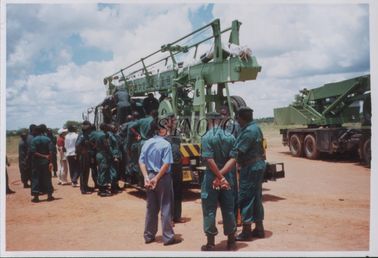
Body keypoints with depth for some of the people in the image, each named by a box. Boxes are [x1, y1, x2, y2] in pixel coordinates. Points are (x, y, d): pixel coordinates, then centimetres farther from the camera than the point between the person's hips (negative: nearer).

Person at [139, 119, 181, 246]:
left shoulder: (146, 143, 5)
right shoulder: (165, 144, -12)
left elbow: (141, 161, 1)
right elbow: (166, 164, -19)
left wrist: (146, 177, -4)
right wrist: (157, 178, -14)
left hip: (150, 176, 6)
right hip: (163, 178, -6)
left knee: (151, 207, 15)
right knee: (165, 208, 3)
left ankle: (149, 236, 23)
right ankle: (168, 237, 11)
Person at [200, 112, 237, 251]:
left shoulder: (206, 137, -11)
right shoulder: (230, 137, 3)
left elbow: (210, 160, -19)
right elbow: (233, 159, -5)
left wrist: (220, 177, -15)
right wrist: (222, 174, -11)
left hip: (211, 176, -4)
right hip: (227, 176, 4)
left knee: (209, 210, 6)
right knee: (228, 209, 13)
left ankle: (211, 243, 12)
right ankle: (231, 241, 23)